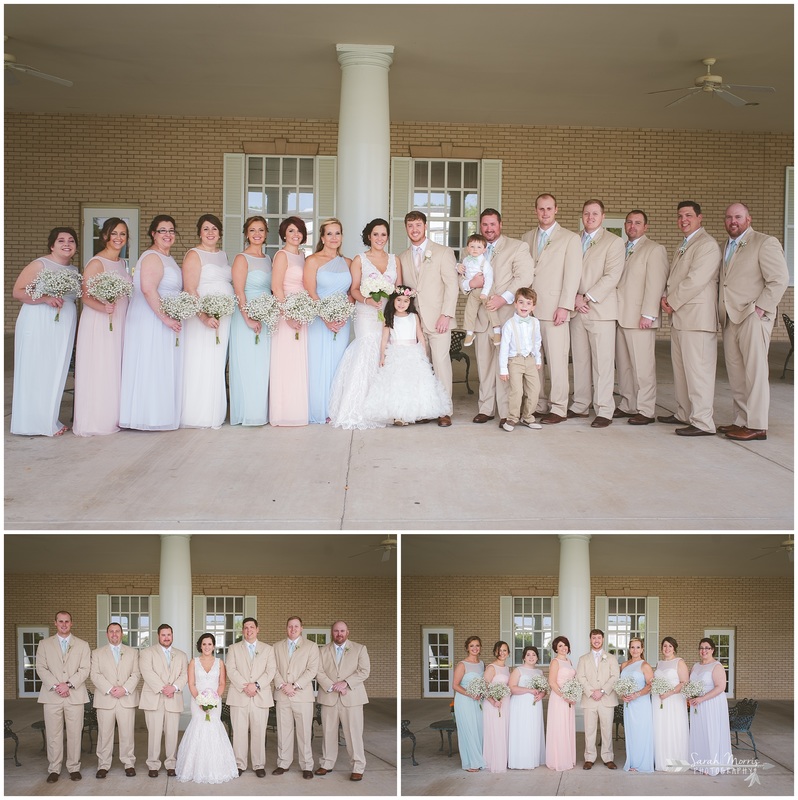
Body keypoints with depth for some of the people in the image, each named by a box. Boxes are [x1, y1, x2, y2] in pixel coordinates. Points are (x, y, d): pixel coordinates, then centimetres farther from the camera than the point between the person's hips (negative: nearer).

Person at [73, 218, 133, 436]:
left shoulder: (122, 262, 12)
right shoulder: (96, 263, -12)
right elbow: (86, 296, -17)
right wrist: (103, 307, -32)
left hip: (120, 323, 8)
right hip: (98, 323, -8)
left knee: (116, 370, 11)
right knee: (98, 371, -4)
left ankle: (112, 417, 20)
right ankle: (95, 421, 2)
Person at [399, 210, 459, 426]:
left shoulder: (443, 252, 3)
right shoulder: (403, 258, 15)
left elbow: (452, 285, -3)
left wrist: (446, 315, -12)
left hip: (438, 319, -4)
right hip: (413, 320, 4)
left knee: (441, 362, -7)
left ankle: (444, 411, -4)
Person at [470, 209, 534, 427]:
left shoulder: (518, 247, 5)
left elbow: (524, 278, -6)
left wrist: (504, 298, -17)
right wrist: (470, 283, -6)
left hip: (506, 314, -4)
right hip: (482, 316, 4)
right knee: (484, 365, 5)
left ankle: (506, 412, -5)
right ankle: (486, 409, 13)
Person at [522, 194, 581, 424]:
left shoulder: (570, 238, 2)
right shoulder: (526, 238, 17)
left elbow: (572, 275, -4)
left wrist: (564, 307, -12)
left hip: (554, 309, -5)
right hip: (529, 309, 5)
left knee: (557, 360, -5)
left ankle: (558, 409, 0)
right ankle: (538, 405, 11)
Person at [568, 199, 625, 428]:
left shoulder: (614, 242, 0)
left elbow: (611, 277, -8)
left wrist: (588, 298, -13)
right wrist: (574, 298, -5)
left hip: (601, 310, -5)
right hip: (576, 310, 5)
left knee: (602, 362, -6)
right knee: (580, 360, 7)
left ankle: (604, 411, -4)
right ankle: (580, 405, 14)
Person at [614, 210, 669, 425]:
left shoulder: (654, 250, -3)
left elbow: (655, 284, -11)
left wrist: (648, 315, -17)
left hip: (640, 317, -7)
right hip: (620, 316, 7)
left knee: (643, 366, -6)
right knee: (623, 365, 9)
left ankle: (645, 410, -2)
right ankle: (627, 405, 17)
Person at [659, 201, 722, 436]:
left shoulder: (707, 245, -10)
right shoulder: (683, 246, 22)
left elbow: (696, 280, -19)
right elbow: (674, 278, 24)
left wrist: (672, 302, -10)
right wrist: (667, 298, 4)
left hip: (697, 318, -10)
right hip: (679, 318, 10)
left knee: (698, 370, -10)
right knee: (680, 369, 14)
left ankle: (702, 423, -9)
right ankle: (684, 414, 24)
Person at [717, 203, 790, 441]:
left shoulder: (765, 243, -3)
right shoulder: (727, 247, 20)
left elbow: (779, 279, -10)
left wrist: (760, 308, -14)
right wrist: (721, 313, 7)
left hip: (752, 318, -7)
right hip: (730, 319, 7)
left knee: (755, 373, -7)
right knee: (736, 375, 7)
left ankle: (757, 426, -5)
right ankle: (740, 421, 13)